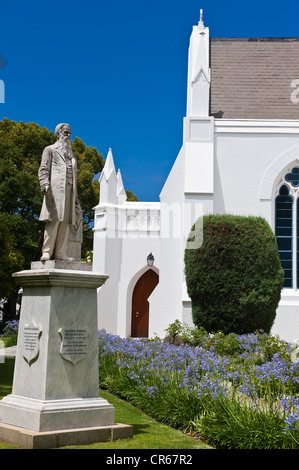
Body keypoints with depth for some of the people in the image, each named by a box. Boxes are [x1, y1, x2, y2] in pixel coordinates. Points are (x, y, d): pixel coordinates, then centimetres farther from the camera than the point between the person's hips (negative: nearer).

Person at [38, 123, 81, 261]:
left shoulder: (72, 155, 28)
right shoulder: (50, 150, 13)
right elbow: (43, 169, 2)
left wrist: (75, 197, 19)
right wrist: (45, 185, -17)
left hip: (69, 190, 5)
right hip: (55, 189, -5)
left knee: (66, 222, -2)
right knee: (54, 220, -14)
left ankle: (61, 253, -2)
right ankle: (47, 252, -14)